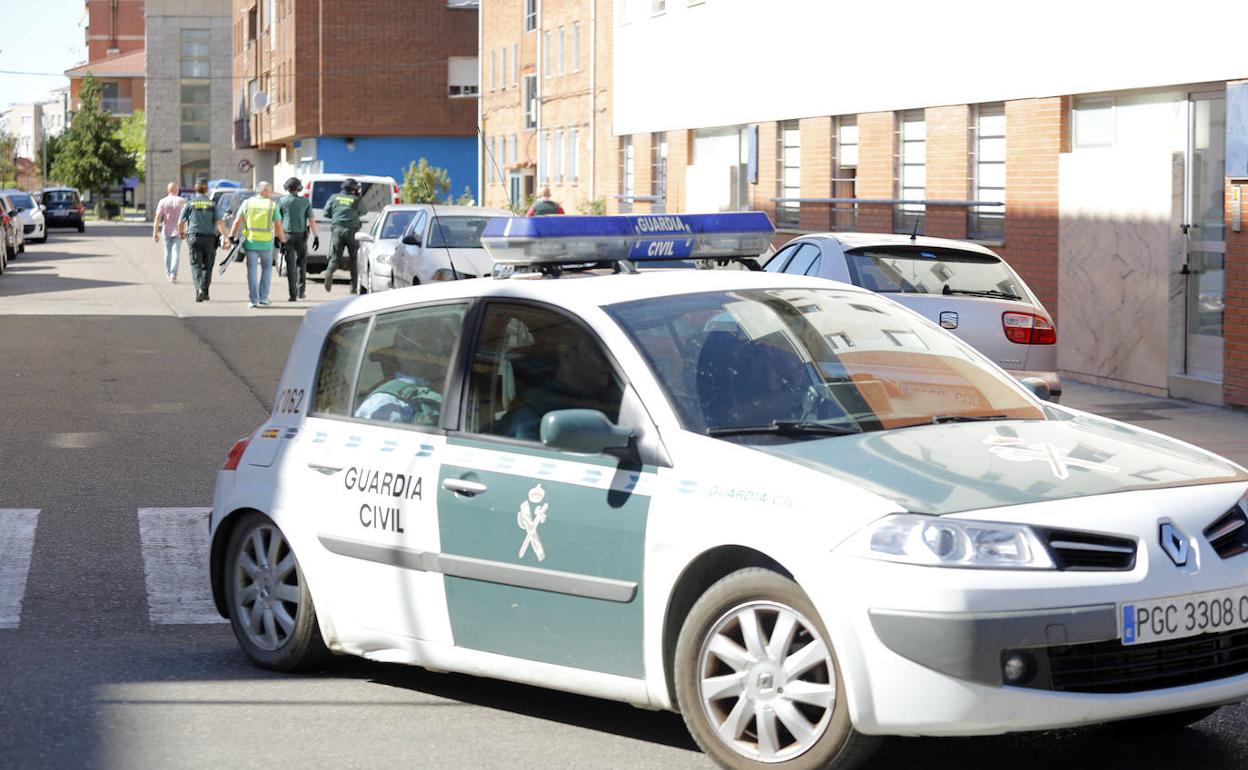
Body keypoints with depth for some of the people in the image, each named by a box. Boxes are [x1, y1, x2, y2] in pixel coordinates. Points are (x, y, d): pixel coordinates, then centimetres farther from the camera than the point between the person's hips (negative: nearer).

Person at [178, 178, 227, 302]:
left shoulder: (189, 204, 2)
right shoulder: (212, 204, 2)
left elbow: (180, 222, 5)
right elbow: (220, 222, -6)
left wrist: (181, 233, 24)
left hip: (194, 237, -1)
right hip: (210, 238, 1)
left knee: (196, 265, -1)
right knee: (207, 266, 13)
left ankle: (199, 289, -21)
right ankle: (205, 291, 15)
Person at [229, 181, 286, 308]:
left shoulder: (247, 203, 2)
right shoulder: (272, 205, -3)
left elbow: (237, 221, -2)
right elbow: (278, 226, -6)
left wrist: (232, 236, 2)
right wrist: (282, 239, 3)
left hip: (250, 242, 1)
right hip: (266, 243, -1)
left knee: (252, 270, 6)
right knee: (267, 268, 17)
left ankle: (253, 300, 2)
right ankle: (263, 298, 11)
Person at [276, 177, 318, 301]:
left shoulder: (282, 201, -2)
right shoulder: (305, 201, 0)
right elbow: (311, 220, -4)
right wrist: (316, 236, -2)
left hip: (287, 236, -1)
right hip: (301, 236, 1)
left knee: (290, 265, 2)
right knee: (302, 263, 17)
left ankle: (293, 294, -2)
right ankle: (301, 291, 7)